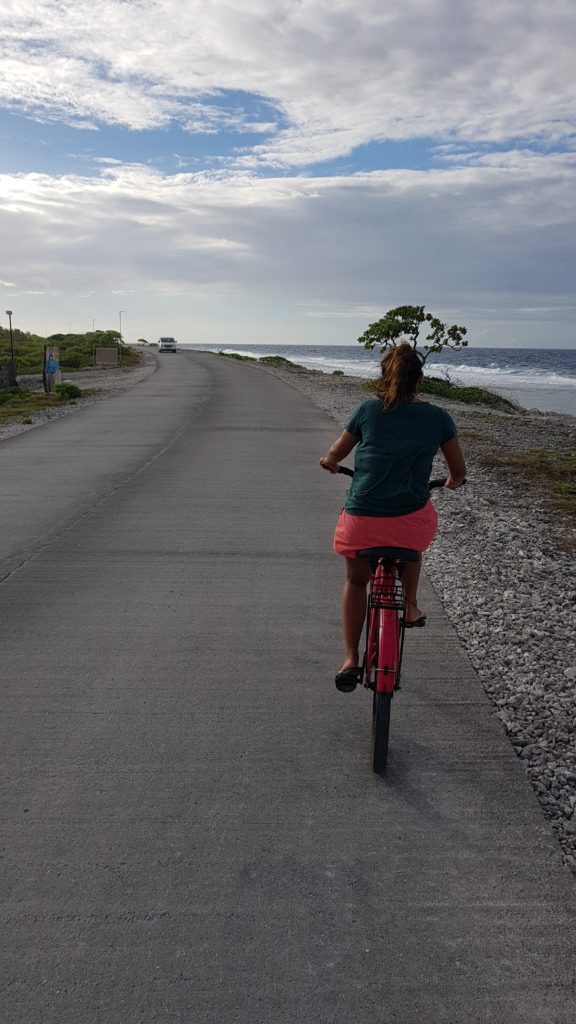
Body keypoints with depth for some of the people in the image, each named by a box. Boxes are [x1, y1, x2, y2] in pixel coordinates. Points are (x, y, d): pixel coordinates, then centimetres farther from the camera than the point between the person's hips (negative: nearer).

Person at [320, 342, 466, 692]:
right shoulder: (438, 417, 4)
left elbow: (334, 457, 15)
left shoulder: (368, 410, 4)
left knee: (356, 579, 27)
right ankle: (411, 607, 45)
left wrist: (329, 462, 38)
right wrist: (453, 482, 37)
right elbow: (459, 471, 14)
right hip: (412, 522, 0)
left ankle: (351, 660, 23)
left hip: (361, 522, 0)